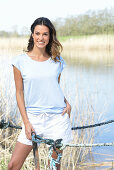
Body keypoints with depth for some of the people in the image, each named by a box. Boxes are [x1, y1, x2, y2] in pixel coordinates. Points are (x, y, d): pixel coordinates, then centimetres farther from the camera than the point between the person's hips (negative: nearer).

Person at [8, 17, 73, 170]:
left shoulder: (57, 60, 4)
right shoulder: (20, 61, -2)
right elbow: (19, 93, 1)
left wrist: (67, 103, -1)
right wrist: (26, 122, -5)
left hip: (57, 118, 1)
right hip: (33, 118, -1)